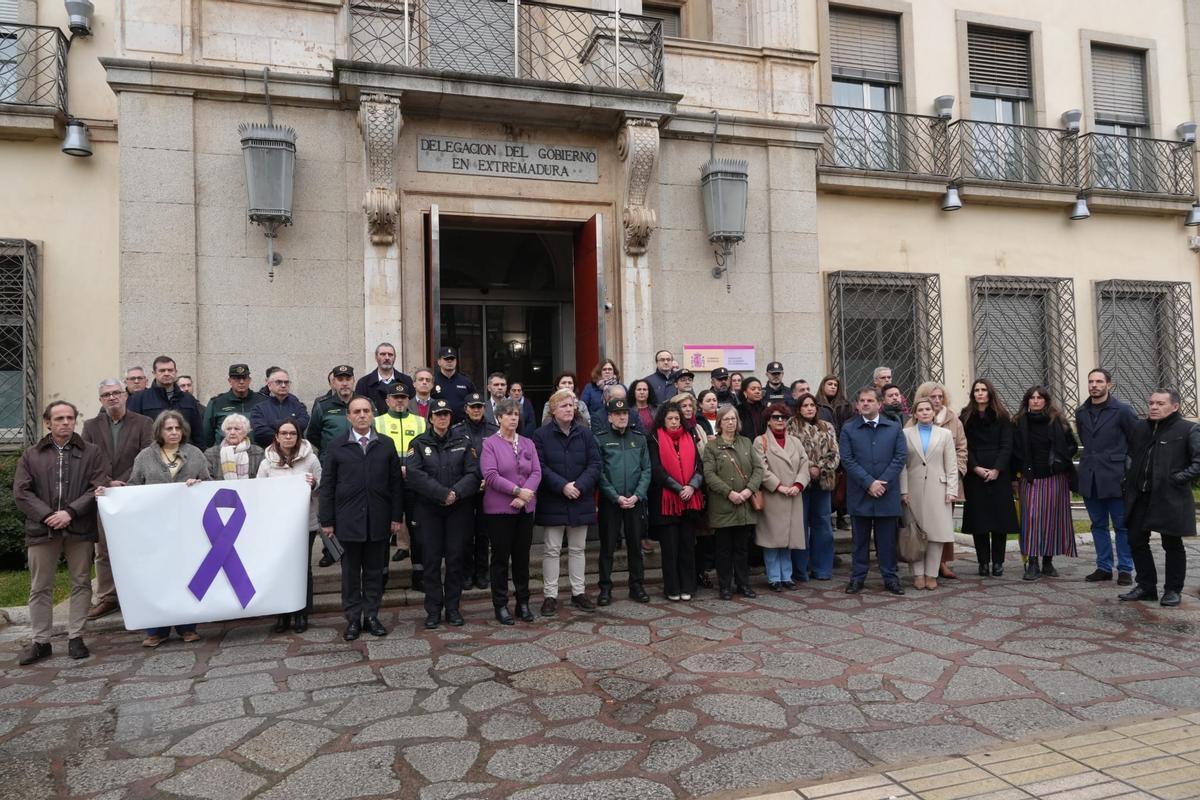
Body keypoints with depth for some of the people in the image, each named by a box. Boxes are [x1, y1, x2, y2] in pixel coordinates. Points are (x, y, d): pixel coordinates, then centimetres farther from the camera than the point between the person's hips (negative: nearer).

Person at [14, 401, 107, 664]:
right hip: (42, 530, 1)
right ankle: (40, 641, 18)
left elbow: (98, 488, -4)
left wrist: (70, 512, -14)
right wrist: (47, 515, -13)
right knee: (40, 588, 8)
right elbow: (21, 493, 1)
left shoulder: (91, 453, 6)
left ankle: (75, 637, 16)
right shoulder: (31, 456, 10)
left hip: (80, 529, -1)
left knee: (81, 583, 5)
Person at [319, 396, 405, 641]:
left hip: (378, 520, 1)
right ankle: (353, 619, 14)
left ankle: (371, 616, 18)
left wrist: (397, 516, 0)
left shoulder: (386, 445, 7)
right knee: (351, 572, 6)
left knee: (375, 571, 8)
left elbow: (396, 482, 5)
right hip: (348, 520, -1)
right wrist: (327, 520, -2)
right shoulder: (337, 448, 4)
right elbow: (327, 486, 3)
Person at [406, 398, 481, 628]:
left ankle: (453, 608, 15)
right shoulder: (419, 443, 2)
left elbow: (473, 473, -4)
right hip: (429, 509, 0)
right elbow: (414, 474, -13)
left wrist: (456, 493, -20)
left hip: (459, 508, 1)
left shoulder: (464, 440, 4)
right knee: (431, 559, 1)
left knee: (456, 558, 4)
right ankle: (433, 610, 10)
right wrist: (443, 493, -19)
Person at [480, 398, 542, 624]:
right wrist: (517, 491, -17)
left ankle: (523, 603, 21)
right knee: (501, 557, 4)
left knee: (522, 557, 10)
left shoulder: (528, 443, 10)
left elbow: (536, 473, 1)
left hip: (525, 508, 4)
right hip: (499, 509, -4)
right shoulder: (490, 444, -3)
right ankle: (500, 606, 13)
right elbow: (490, 476, -13)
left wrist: (525, 495, -14)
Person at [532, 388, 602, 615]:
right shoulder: (541, 435, -5)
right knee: (552, 550, 4)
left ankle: (578, 592, 22)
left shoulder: (585, 433, 2)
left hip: (580, 501, 3)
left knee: (577, 549, 12)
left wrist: (579, 486, -16)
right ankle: (550, 595, 12)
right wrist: (562, 486, -19)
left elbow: (595, 464, -2)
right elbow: (540, 467, -10)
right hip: (553, 501, -2)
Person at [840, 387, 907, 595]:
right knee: (860, 539, 8)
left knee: (887, 540, 7)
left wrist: (882, 483, -10)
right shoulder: (848, 429, 3)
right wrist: (869, 483, -13)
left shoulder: (894, 428, 8)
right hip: (859, 494, -1)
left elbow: (901, 457, 0)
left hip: (887, 494, 1)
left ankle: (890, 578, 17)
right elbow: (847, 460, -4)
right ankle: (858, 577, 16)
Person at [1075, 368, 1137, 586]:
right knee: (1098, 525, 11)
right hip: (1089, 478, 5)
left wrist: (1127, 464, 0)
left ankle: (1125, 569, 12)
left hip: (1114, 477, -5)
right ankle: (1104, 567, 19)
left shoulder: (1122, 411, -6)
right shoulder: (1081, 412, 9)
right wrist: (1092, 460, 12)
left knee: (1122, 526, 3)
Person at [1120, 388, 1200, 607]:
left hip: (1170, 498, -6)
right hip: (1140, 497, 6)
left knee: (1172, 545, 5)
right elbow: (1130, 455, 24)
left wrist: (1182, 477, -17)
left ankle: (1173, 590, 18)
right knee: (1136, 540, 9)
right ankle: (1146, 586, 22)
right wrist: (1129, 477, 11)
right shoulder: (1140, 428, 12)